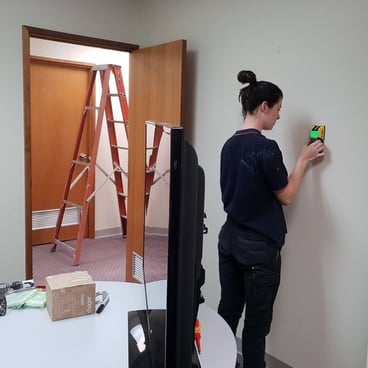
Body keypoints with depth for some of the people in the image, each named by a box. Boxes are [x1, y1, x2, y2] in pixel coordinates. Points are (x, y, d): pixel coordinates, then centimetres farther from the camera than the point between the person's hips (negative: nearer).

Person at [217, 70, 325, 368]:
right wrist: (304, 159, 1)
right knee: (257, 322, 8)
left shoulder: (229, 145, 5)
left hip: (230, 238, 7)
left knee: (228, 312, 17)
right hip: (259, 247, -7)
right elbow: (286, 197, -8)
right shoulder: (266, 147, -18)